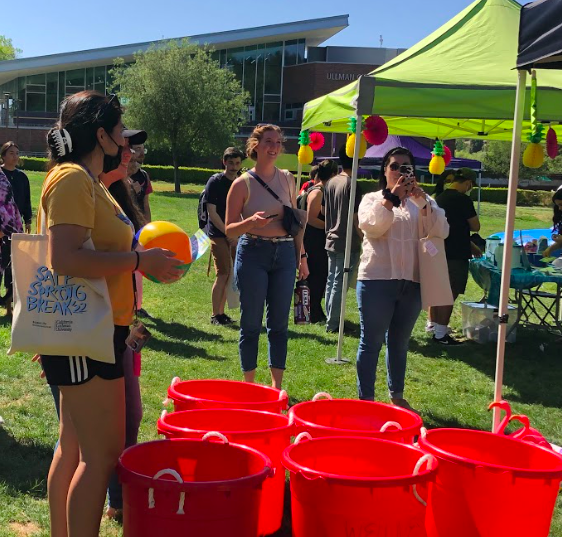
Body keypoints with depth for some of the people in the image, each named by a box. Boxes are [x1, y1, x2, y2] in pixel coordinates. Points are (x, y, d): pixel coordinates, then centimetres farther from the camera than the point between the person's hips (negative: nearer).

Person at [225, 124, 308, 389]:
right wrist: (250, 223, -24)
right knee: (251, 323, 2)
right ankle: (249, 384, 14)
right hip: (253, 253, -4)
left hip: (285, 253, 4)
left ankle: (276, 385, 17)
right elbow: (229, 229, -5)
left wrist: (302, 256, 10)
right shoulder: (243, 183, -4)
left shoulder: (287, 179, 8)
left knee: (279, 323, 8)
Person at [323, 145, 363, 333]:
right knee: (339, 284, -2)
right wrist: (363, 237, -4)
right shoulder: (351, 184, -15)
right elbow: (355, 217, -15)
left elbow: (324, 210, 14)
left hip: (331, 240, 7)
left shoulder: (331, 183, 7)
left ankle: (330, 319, 22)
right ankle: (332, 323, 3)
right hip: (348, 242, -7)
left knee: (331, 282, 14)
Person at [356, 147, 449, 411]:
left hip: (412, 282, 3)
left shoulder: (422, 201, 12)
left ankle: (397, 395, 28)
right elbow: (372, 227, -13)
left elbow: (441, 231, -3)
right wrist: (391, 197, -17)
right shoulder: (372, 199, 6)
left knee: (400, 342, 15)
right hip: (378, 280, -3)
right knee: (372, 342, 0)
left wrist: (422, 201, -14)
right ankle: (365, 399, 8)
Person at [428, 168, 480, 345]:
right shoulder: (463, 200, -15)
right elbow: (475, 227, -9)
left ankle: (433, 324, 31)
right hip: (455, 254, -9)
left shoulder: (439, 197, 10)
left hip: (438, 252, 9)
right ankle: (440, 334, 1)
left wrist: (469, 245, 21)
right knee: (450, 294, -2)